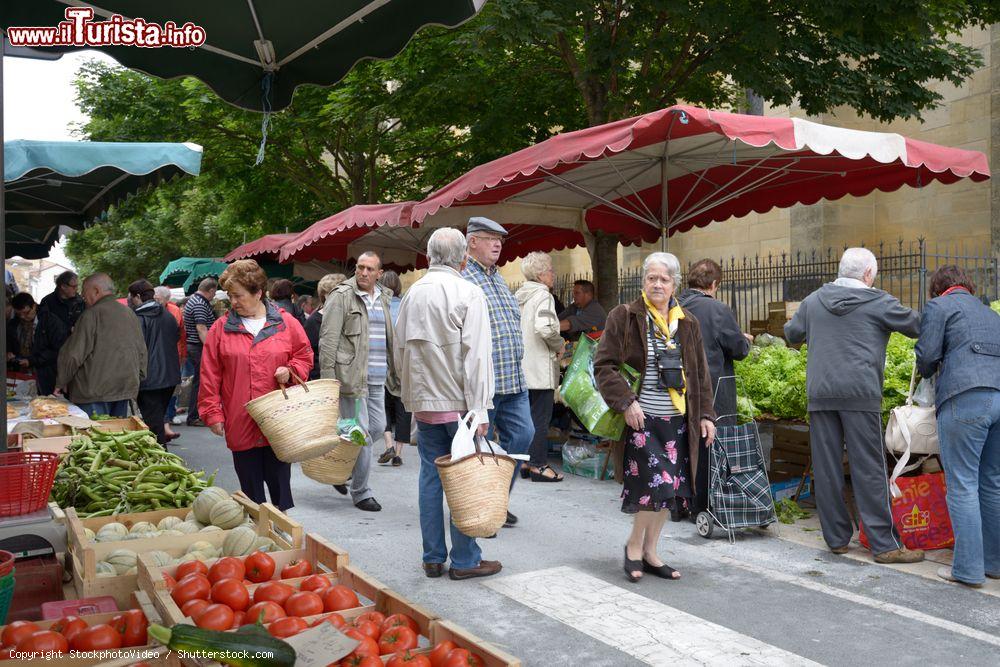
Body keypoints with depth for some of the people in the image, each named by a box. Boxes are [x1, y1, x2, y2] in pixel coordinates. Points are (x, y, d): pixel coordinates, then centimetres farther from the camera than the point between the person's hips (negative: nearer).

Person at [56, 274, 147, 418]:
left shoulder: (92, 315, -11)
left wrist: (61, 382, 2)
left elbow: (73, 354, -10)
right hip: (126, 389, 7)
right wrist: (137, 379, 23)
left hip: (96, 391, -7)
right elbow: (142, 351, 16)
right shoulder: (130, 314, 11)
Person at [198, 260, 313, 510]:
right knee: (250, 487, 9)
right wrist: (213, 413, -1)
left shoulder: (286, 323, 2)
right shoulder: (221, 328, 3)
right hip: (240, 425, 1)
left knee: (280, 482, 7)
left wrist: (290, 371, -9)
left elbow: (305, 356, 11)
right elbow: (210, 375, 3)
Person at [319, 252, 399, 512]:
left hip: (376, 378, 7)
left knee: (377, 427, 13)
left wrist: (392, 372, 21)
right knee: (361, 433, -4)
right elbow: (328, 340, -10)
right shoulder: (341, 296, -7)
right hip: (351, 376, -7)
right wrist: (328, 379, -15)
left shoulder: (382, 298, 15)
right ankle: (361, 492, 11)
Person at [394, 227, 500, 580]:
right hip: (458, 402, -5)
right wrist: (479, 411, -14)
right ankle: (464, 560, 8)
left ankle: (433, 558, 17)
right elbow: (476, 356, -14)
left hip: (423, 402, 5)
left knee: (430, 476, 10)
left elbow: (400, 351, 14)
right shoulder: (469, 293, -9)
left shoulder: (412, 294, 8)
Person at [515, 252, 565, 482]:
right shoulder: (543, 295, -14)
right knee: (541, 418, 1)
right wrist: (558, 345, -12)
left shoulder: (518, 296, 12)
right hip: (540, 368, -8)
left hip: (521, 367, 8)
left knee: (527, 416, 15)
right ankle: (539, 465, 6)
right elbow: (545, 328, -28)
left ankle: (525, 461, 22)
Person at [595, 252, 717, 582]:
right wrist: (626, 402, -17)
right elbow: (604, 365, -7)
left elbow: (700, 374, 17)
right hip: (641, 419, -5)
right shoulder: (624, 316, -3)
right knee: (658, 485, -12)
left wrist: (706, 414, 10)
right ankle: (634, 545, 12)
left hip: (677, 421, 5)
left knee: (670, 490, 7)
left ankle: (650, 552, 23)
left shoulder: (687, 323, 12)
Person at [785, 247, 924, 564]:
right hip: (860, 394, -4)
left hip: (820, 394, 4)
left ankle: (837, 538, 15)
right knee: (869, 469, -1)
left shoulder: (814, 300, 12)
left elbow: (791, 334, 24)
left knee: (826, 468, 8)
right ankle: (885, 544, 3)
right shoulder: (879, 302, 0)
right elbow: (919, 326, 7)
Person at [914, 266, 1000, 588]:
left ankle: (968, 569, -5)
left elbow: (927, 354, -2)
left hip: (965, 398, -7)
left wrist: (927, 373, 19)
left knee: (962, 485, -5)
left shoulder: (938, 306, 7)